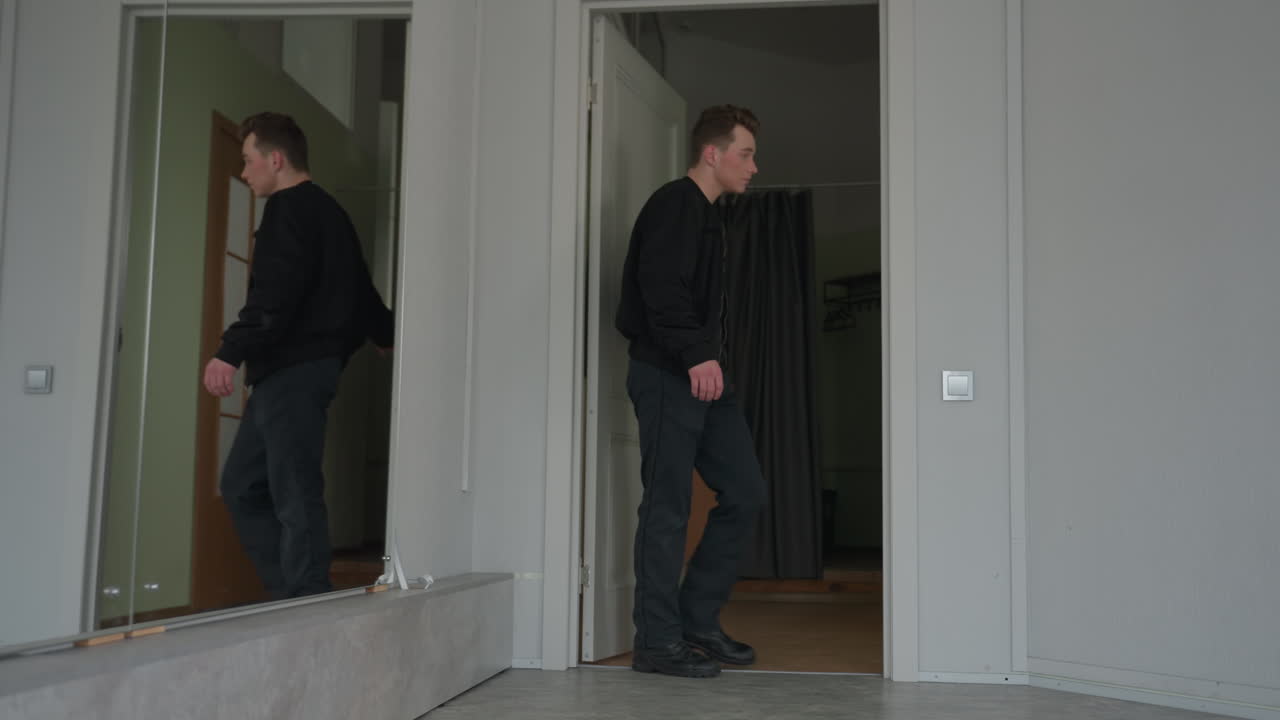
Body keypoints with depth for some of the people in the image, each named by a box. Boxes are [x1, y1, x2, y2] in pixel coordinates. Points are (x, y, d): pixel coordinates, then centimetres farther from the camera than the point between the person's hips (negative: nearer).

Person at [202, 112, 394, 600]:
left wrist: (231, 352, -31)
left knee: (295, 497, -9)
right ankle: (294, 596, 9)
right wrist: (383, 332, 49)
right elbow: (358, 286, 33)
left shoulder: (290, 209, -8)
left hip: (293, 370, -10)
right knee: (242, 487, 10)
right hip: (296, 370, 10)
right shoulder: (326, 211, 23)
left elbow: (274, 294, -23)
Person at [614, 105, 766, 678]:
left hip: (701, 377, 10)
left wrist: (709, 358, 15)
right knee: (668, 508, -5)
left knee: (745, 493, 7)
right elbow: (660, 286, -21)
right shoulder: (675, 204, -8)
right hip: (666, 375, -10)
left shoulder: (703, 215, 23)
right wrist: (696, 355, -26)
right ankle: (657, 642, 4)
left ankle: (697, 620, 16)